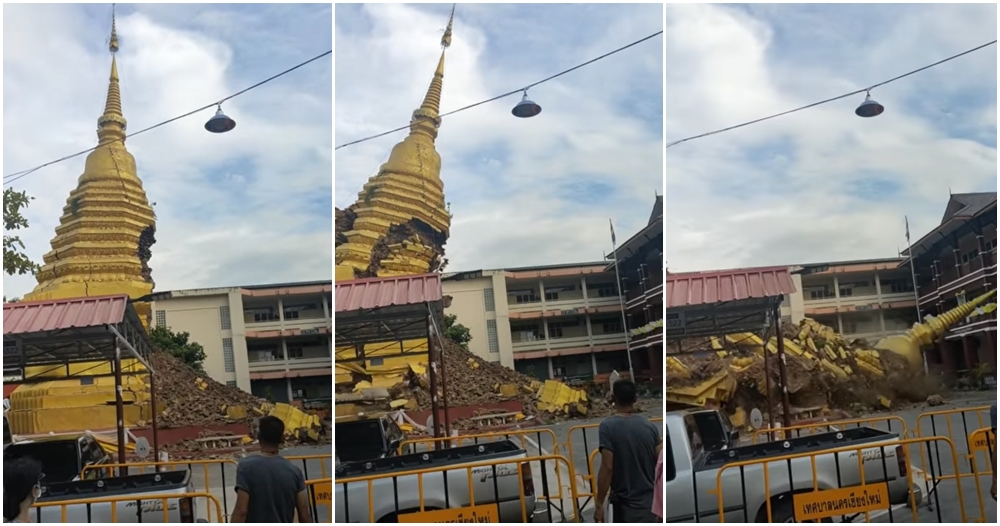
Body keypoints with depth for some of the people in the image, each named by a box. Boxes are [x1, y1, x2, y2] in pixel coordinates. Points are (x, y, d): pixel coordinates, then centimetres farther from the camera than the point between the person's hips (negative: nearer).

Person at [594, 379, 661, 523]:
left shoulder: (608, 426, -12)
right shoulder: (649, 425, 2)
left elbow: (607, 467, -17)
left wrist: (599, 503, -11)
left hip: (625, 503, -5)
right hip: (649, 502, 5)